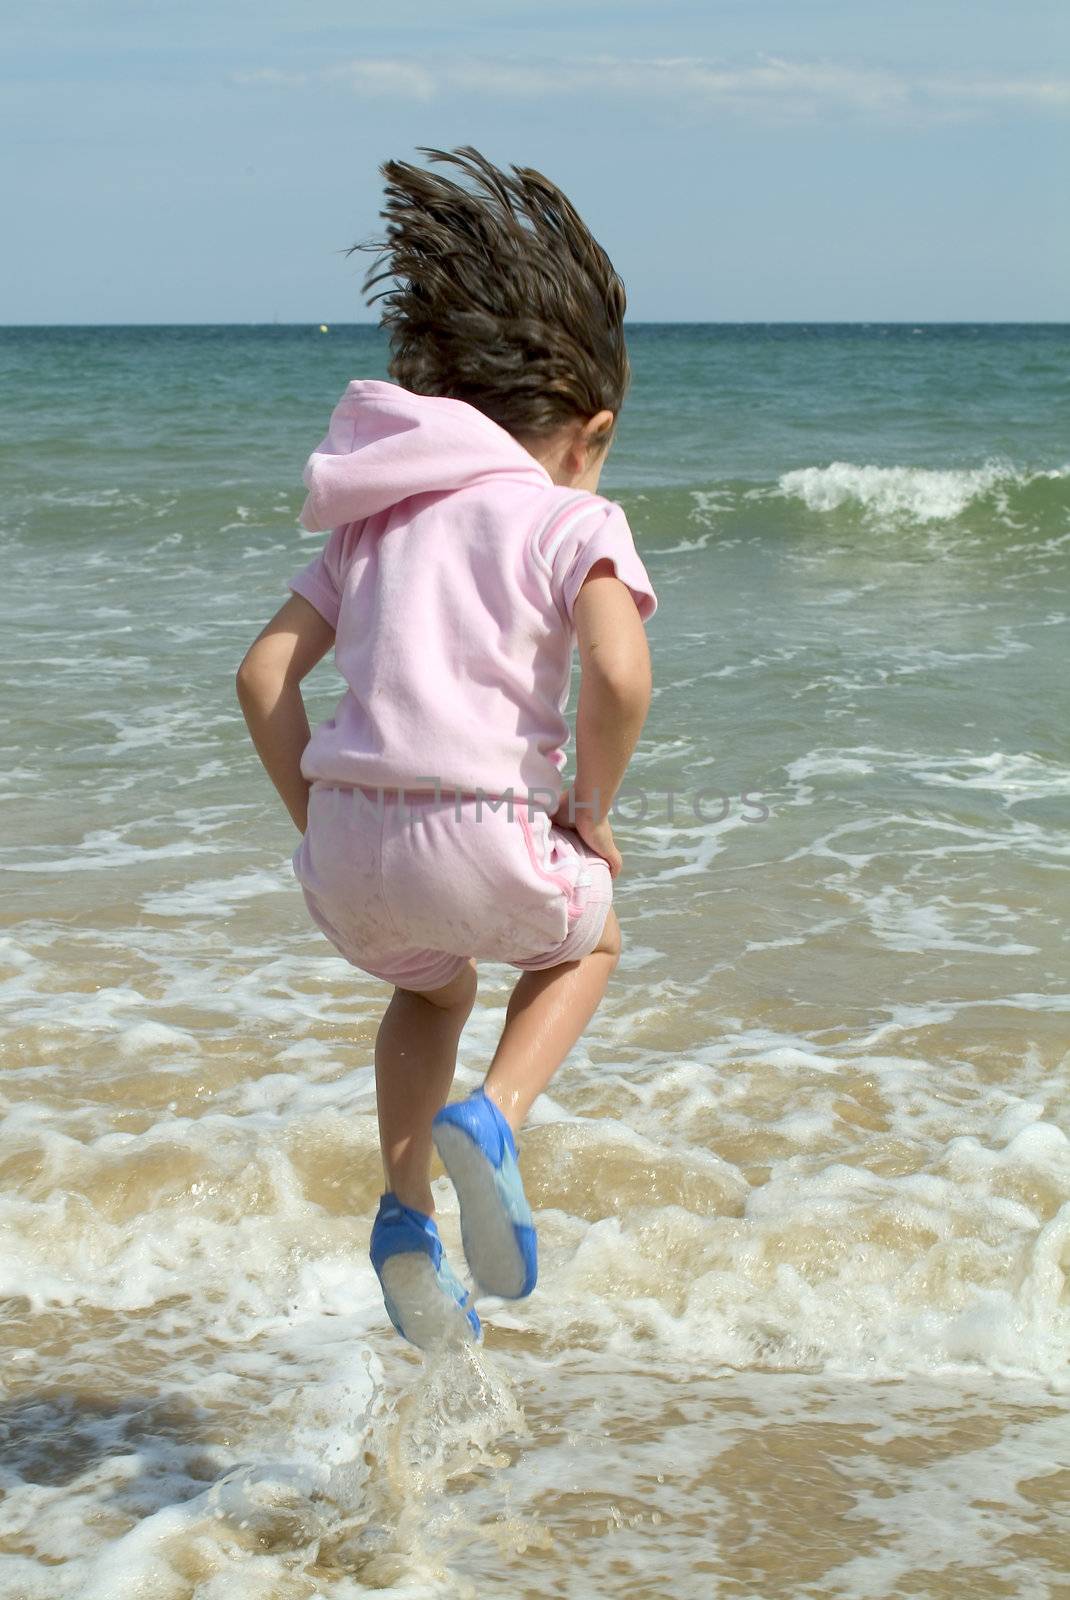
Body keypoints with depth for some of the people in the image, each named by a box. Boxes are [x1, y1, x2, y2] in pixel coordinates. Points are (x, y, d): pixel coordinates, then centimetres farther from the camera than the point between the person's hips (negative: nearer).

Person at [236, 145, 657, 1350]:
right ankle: (489, 1120, 4)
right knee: (587, 938, 29)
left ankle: (404, 1209, 23)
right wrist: (591, 813, -2)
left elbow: (263, 677, 12)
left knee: (432, 988, 37)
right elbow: (619, 677, -17)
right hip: (480, 838, -5)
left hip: (348, 845, 5)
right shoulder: (572, 523, 2)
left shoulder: (374, 524, 18)